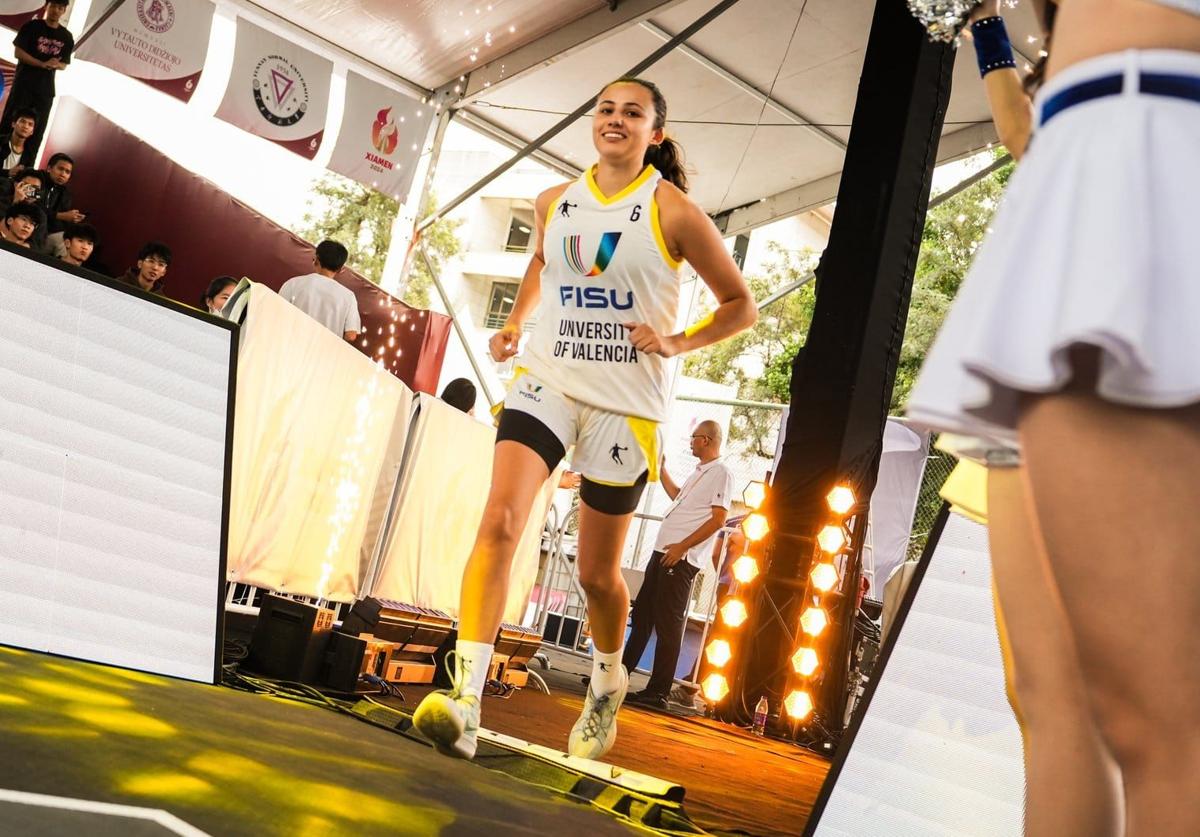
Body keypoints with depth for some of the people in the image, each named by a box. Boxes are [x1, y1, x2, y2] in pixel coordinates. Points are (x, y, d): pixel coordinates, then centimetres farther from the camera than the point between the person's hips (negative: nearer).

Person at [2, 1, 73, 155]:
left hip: (46, 88, 4)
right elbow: (18, 52, -8)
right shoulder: (31, 26, -3)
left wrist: (56, 65, -13)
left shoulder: (66, 37, 8)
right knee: (10, 123, -5)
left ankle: (25, 167, 10)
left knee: (37, 131, 4)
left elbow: (64, 64, 12)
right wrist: (43, 64, -20)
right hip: (24, 83, -4)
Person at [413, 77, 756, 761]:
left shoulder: (673, 212, -4)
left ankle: (608, 685, 38)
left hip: (627, 404, -3)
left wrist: (676, 343, -12)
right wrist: (517, 321, 14)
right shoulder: (555, 203, 8)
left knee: (598, 573, 8)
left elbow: (742, 306, 2)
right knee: (501, 522, -21)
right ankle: (466, 697, -24)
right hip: (548, 382, 3)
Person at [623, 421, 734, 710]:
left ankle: (658, 692, -5)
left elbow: (718, 519, -17)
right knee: (642, 615, 13)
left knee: (668, 624, -8)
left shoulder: (721, 473, -10)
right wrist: (661, 470, 32)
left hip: (681, 559, -10)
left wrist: (682, 546, -20)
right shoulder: (700, 472, 20)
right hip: (664, 553, 10)